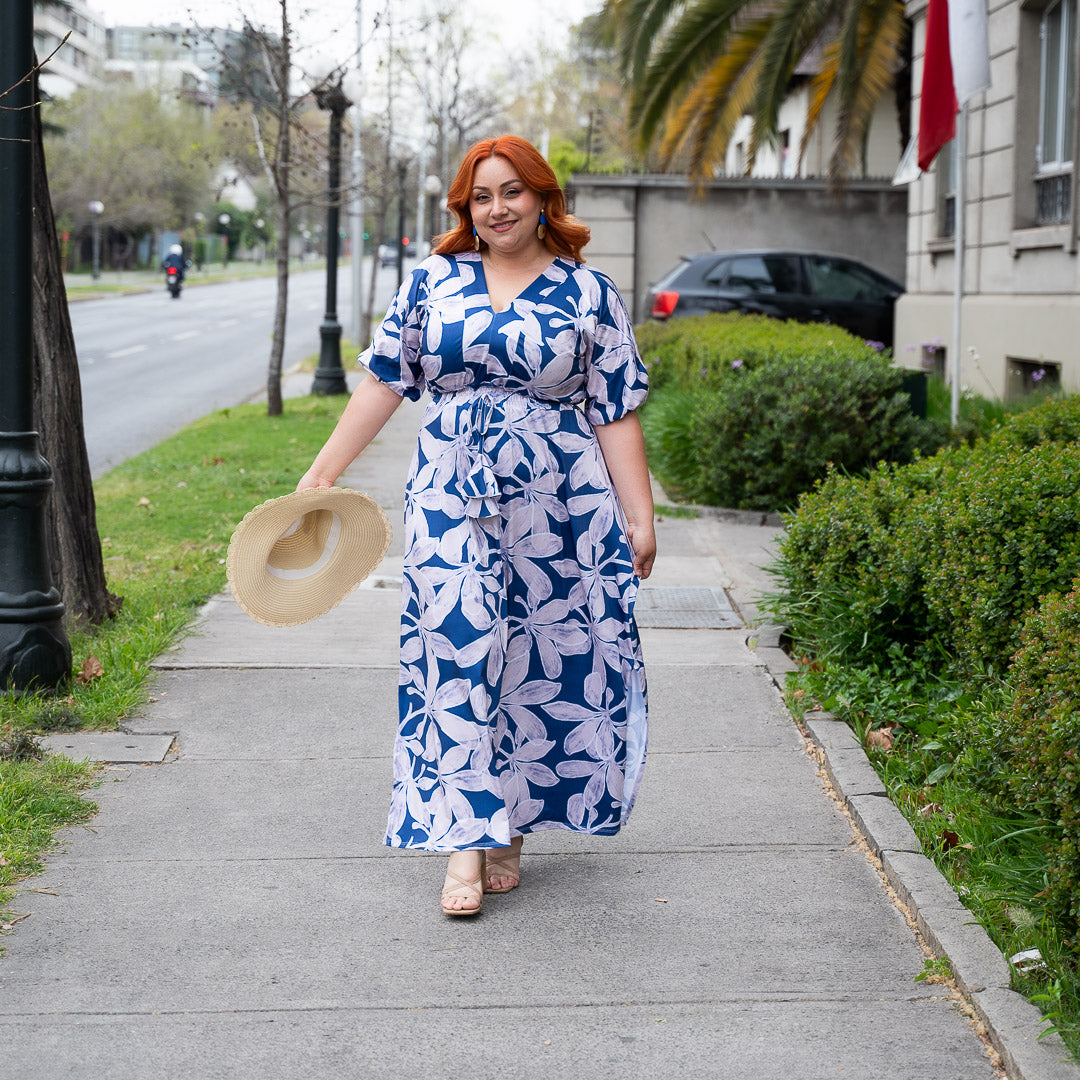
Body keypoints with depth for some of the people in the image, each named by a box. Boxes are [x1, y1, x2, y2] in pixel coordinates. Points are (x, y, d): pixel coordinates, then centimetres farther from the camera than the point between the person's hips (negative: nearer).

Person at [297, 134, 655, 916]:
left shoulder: (588, 293, 3)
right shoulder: (433, 282, 8)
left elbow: (616, 413, 2)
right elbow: (384, 381, 9)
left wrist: (640, 517, -2)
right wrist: (323, 473, 5)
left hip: (559, 510, -1)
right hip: (452, 502, 1)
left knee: (538, 663, 4)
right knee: (456, 654, -7)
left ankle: (510, 828, 19)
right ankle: (465, 840, -4)